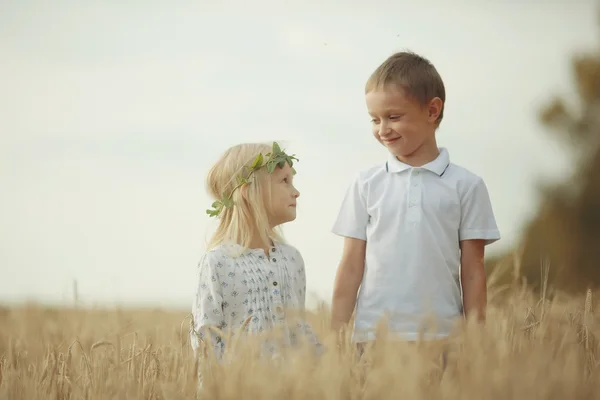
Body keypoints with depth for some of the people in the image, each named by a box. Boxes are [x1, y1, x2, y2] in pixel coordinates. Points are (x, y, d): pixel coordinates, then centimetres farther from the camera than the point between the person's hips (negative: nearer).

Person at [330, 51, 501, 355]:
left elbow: (473, 272, 4)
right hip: (372, 336, 1)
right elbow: (351, 268, 7)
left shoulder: (466, 186, 3)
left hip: (440, 338, -1)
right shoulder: (366, 185, 7)